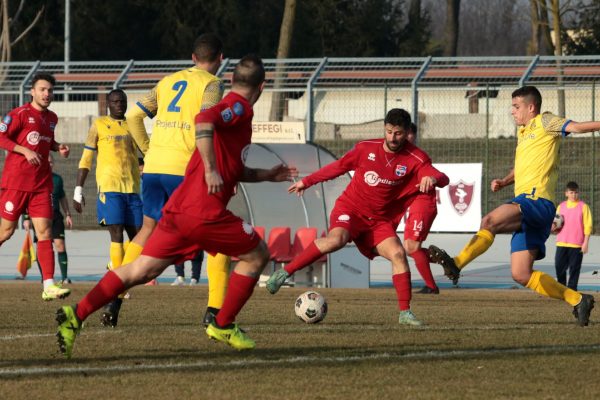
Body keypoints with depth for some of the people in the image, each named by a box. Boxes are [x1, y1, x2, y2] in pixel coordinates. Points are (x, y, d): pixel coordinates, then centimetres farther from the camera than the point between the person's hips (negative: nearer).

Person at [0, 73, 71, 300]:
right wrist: (25, 151, -20)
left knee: (45, 232, -6)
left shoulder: (51, 118, 14)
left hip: (41, 184, 5)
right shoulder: (20, 114, -6)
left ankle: (49, 285, -14)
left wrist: (58, 147, 10)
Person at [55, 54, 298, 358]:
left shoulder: (232, 109, 25)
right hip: (205, 213, -9)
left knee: (141, 271, 5)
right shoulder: (239, 108, -4)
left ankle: (76, 315, -6)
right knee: (257, 255, 10)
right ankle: (223, 326, 14)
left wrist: (267, 175, 36)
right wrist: (211, 170, -24)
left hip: (178, 208, 9)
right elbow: (203, 121, -27)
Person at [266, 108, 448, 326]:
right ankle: (285, 272, -24)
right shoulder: (366, 149, -4)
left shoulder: (415, 159, -9)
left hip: (380, 220, 2)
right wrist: (307, 181, 17)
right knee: (336, 239, -32)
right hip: (350, 209, -2)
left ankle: (405, 312, -10)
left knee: (398, 253, -19)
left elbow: (443, 179, -21)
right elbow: (338, 167, 11)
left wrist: (433, 178, -46)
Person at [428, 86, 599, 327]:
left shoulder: (545, 123, 2)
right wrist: (503, 182, 18)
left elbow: (576, 126, -11)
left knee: (490, 220, -33)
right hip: (526, 211, 9)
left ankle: (456, 264, -42)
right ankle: (577, 300, 8)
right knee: (521, 275, 4)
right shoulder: (522, 132, 27)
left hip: (537, 201, -9)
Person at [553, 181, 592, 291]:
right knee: (559, 267, 1)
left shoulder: (583, 207, 1)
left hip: (577, 245, -3)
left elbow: (588, 226, 0)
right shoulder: (561, 206, 12)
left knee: (574, 269, -2)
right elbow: (556, 226, 18)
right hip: (561, 244, 3)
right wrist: (554, 227, -6)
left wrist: (585, 243, -7)